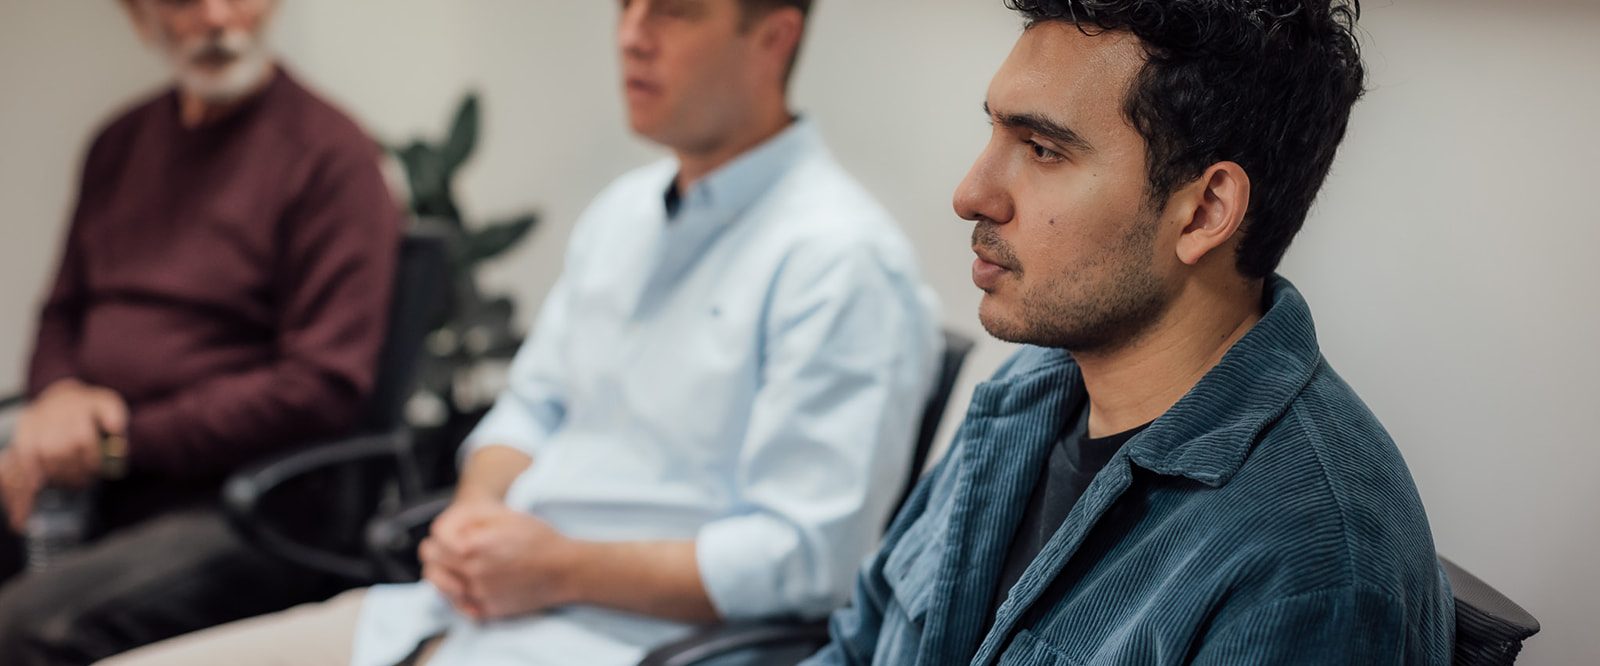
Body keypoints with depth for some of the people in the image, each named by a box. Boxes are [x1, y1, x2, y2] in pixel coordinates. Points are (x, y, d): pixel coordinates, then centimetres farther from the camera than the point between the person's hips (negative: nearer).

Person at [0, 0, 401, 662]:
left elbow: (325, 386, -12)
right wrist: (56, 394, 1)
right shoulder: (121, 145, 18)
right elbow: (65, 310, 26)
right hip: (90, 476, 7)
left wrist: (127, 440, -11)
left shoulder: (331, 154, -6)